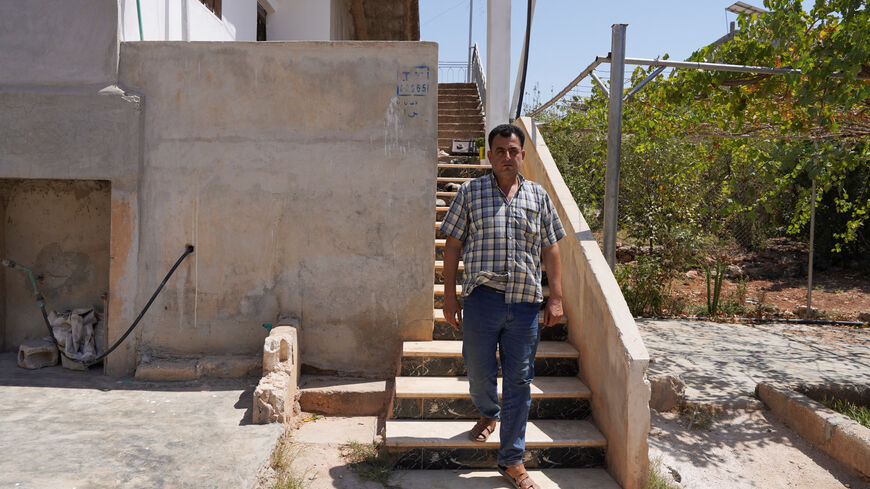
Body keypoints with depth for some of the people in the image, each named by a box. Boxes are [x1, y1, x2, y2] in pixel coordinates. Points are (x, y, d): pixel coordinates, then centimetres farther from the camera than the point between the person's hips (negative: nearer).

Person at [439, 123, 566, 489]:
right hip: (482, 297, -1)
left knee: (519, 380, 4)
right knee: (479, 371, 9)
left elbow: (550, 249, 12)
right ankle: (489, 414, 43)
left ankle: (512, 460, 16)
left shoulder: (538, 196, 12)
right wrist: (449, 297, 0)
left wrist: (556, 298, 5)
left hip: (525, 301, 1)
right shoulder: (471, 192, 5)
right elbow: (453, 245, 5)